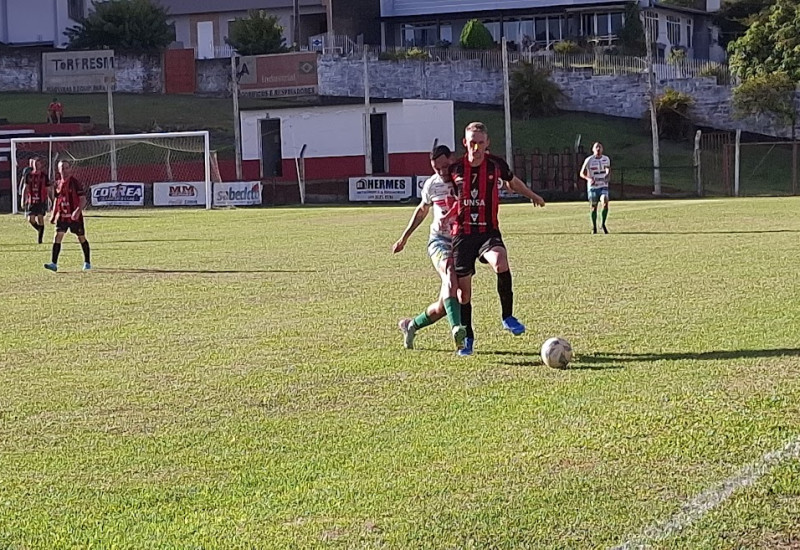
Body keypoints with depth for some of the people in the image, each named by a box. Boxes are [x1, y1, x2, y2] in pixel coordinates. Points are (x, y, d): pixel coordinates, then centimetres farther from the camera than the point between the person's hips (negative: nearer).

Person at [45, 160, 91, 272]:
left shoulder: (75, 183, -9)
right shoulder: (58, 184, 7)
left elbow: (83, 199, -13)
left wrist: (78, 211, -27)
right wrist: (53, 215, 16)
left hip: (74, 216, -4)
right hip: (61, 216, 4)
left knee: (81, 238, 8)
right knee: (58, 237, -9)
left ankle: (87, 262, 23)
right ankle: (54, 263, -14)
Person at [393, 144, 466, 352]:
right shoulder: (432, 184, 5)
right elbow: (422, 210, 23)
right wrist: (404, 238, 28)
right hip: (440, 240, 0)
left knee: (443, 307, 1)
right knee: (450, 278, -34)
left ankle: (411, 325, 27)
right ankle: (456, 328, -51)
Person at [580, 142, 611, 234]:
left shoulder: (606, 159, 4)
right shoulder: (589, 160, -7)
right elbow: (582, 173, -3)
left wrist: (608, 176, 1)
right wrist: (589, 179, -21)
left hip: (603, 186, 1)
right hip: (592, 187, -1)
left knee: (605, 203, -20)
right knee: (594, 207, 5)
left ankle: (603, 224, -4)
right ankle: (594, 227, 23)